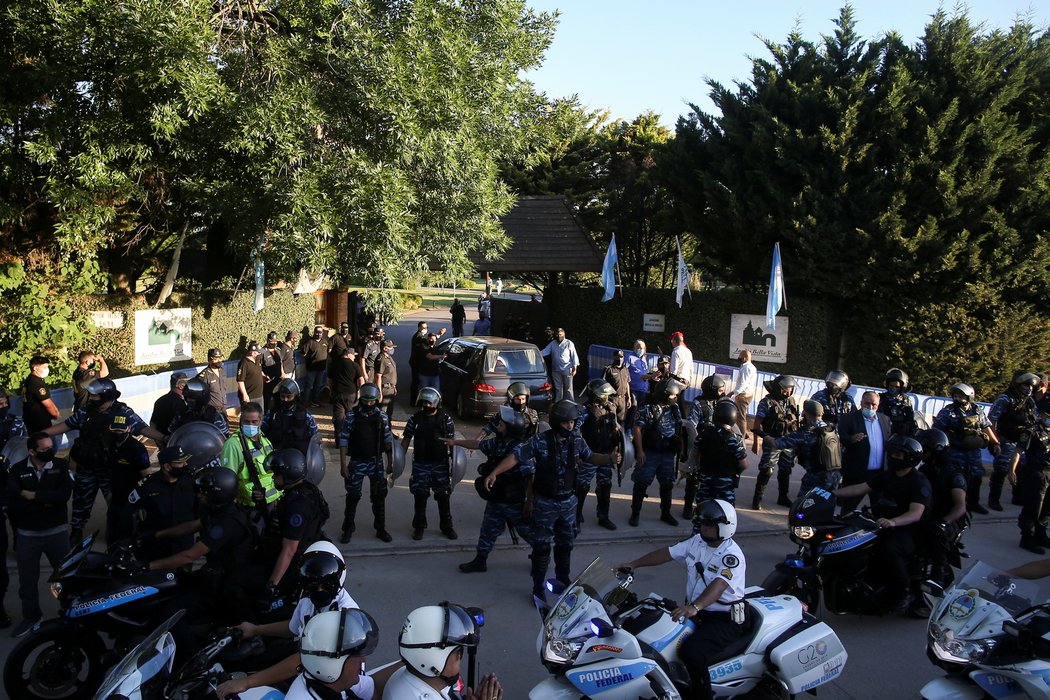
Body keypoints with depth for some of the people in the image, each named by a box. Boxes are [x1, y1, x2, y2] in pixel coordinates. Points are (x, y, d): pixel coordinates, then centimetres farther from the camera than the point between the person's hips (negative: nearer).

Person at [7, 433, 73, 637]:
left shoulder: (61, 466, -5)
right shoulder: (17, 470, -4)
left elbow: (64, 495, -18)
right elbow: (12, 504, -13)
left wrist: (33, 496, -17)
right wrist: (46, 502, -18)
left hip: (57, 531, -1)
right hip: (27, 534, 1)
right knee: (27, 579, 13)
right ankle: (31, 616, 32)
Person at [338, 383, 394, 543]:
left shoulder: (382, 416, 0)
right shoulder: (352, 416, -7)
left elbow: (388, 440, 7)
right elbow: (343, 440, -6)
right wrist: (343, 464, -10)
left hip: (376, 461, 2)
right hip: (357, 462, -2)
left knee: (379, 496, 9)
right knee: (353, 496, 5)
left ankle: (381, 528, 22)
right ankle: (348, 529, 20)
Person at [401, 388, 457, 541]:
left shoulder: (446, 419, -2)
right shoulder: (415, 420, -1)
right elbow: (405, 441, 3)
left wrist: (455, 461, -5)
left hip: (441, 464, 0)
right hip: (420, 465, 0)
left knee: (443, 496, 7)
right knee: (420, 496, 6)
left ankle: (447, 526, 21)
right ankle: (419, 527, 22)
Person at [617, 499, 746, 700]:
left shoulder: (732, 556, -21)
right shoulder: (697, 541, 3)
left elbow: (718, 585, -37)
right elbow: (667, 553, 9)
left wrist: (694, 607, -52)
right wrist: (634, 564, 3)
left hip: (724, 620, -8)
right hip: (694, 610, 8)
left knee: (691, 651, -31)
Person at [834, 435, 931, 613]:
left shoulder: (919, 482, -11)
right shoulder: (886, 476, 13)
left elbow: (916, 513, -25)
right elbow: (861, 488, 11)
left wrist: (893, 522, -44)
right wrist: (833, 493, 0)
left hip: (907, 530, -8)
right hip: (883, 525, 8)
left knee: (888, 550, -36)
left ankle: (904, 592, -15)